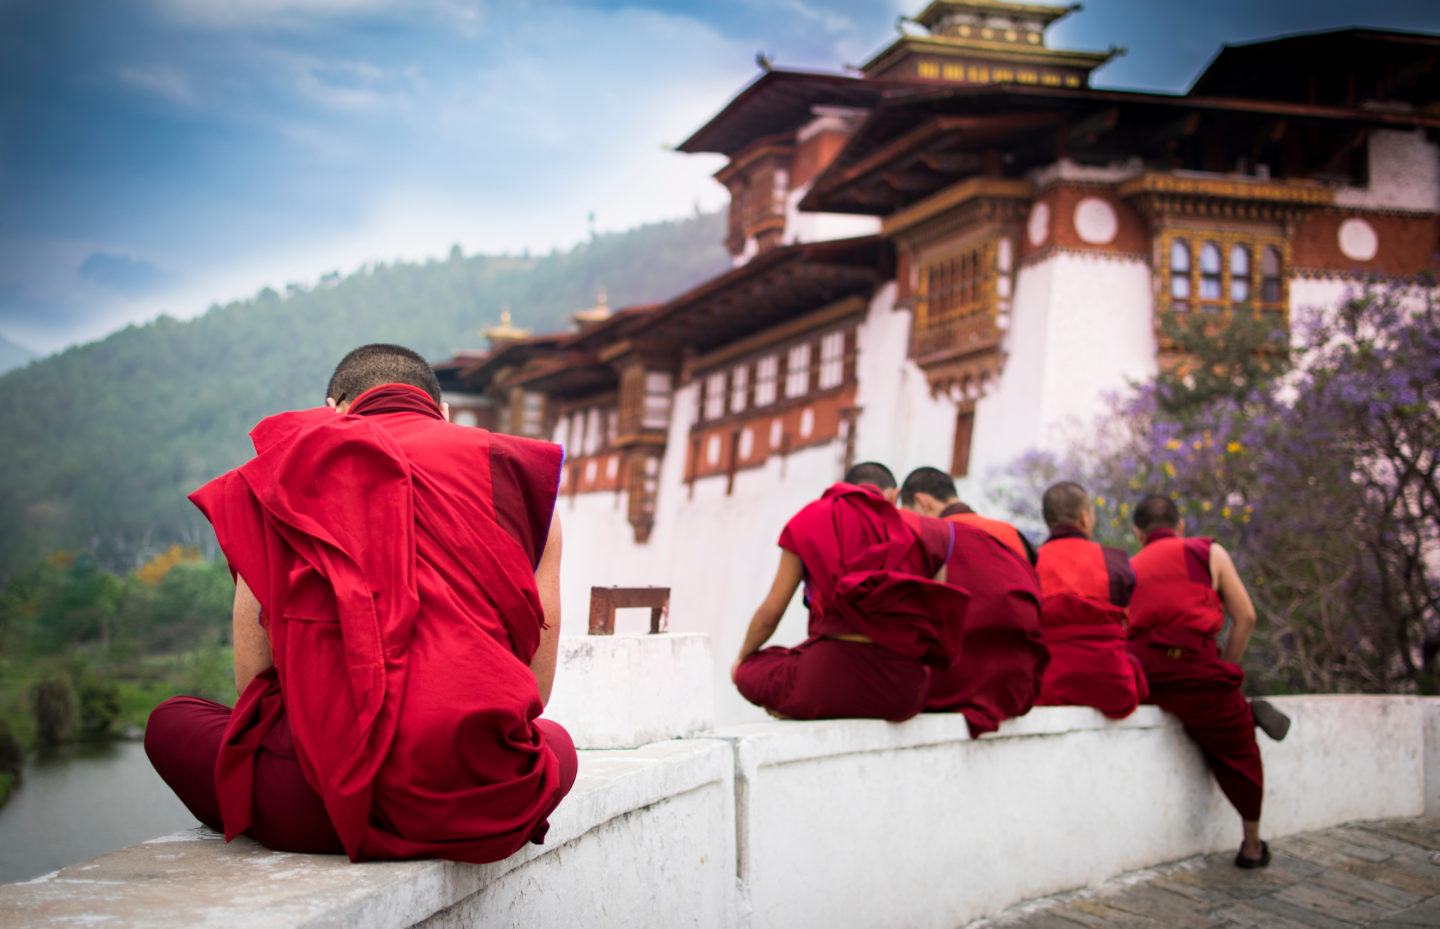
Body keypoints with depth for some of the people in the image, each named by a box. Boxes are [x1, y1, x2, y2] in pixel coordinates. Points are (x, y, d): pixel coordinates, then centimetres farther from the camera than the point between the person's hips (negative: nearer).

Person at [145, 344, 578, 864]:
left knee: (170, 723, 29)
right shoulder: (519, 475, 16)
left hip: (322, 806, -1)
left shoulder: (289, 472, 14)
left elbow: (253, 685, 11)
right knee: (557, 743, 38)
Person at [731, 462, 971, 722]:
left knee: (748, 672, 26)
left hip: (831, 681, -3)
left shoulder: (809, 520, 10)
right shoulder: (922, 531, 14)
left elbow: (769, 615, 11)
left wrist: (742, 659, 31)